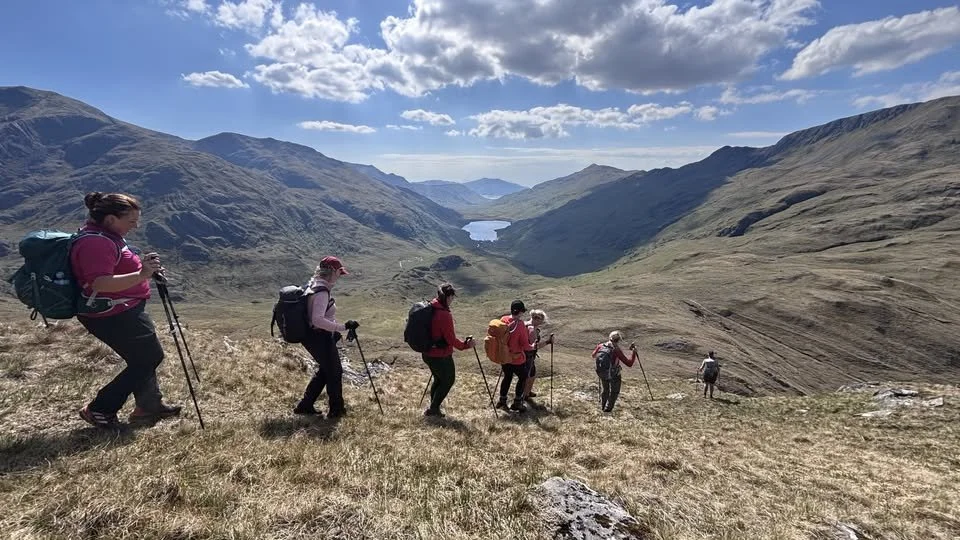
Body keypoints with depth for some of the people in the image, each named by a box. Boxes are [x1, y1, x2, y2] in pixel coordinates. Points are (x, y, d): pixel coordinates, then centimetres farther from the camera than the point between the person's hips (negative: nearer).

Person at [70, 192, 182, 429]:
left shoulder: (104, 235, 9)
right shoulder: (95, 242, -24)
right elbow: (100, 283, -34)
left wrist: (142, 266, 9)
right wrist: (141, 275, -43)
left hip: (124, 311, 11)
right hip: (112, 316, -11)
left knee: (144, 358, 18)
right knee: (150, 357, 0)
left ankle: (149, 405, 33)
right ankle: (99, 409, 10)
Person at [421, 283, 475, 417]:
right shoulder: (445, 315, -24)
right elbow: (451, 339, -20)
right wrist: (465, 345, -6)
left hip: (428, 353, 8)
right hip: (441, 356, -8)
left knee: (438, 379, 23)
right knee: (448, 381, 11)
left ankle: (434, 408, 28)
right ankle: (433, 409, 13)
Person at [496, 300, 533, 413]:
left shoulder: (503, 320, -7)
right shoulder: (520, 325, -24)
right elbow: (525, 345, -21)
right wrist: (532, 347, 2)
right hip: (517, 359, -5)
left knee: (507, 377, 24)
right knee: (522, 378, 16)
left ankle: (502, 401, 31)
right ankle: (517, 403, 20)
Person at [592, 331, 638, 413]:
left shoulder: (601, 346, -12)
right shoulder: (616, 350, -27)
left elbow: (594, 355, 9)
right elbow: (629, 364, -23)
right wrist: (634, 352, -13)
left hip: (601, 374, 5)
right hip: (614, 375, -5)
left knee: (605, 389, 30)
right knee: (614, 392, 23)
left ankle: (602, 406, 42)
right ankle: (608, 408, 26)